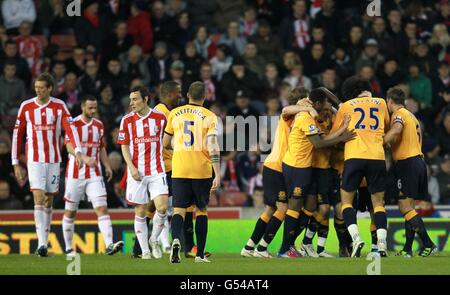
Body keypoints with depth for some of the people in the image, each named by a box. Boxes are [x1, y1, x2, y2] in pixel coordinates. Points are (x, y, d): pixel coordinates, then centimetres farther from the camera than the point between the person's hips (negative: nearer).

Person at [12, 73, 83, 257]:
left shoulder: (59, 106, 1)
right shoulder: (26, 107, 0)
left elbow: (70, 128, -11)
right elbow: (17, 135, 5)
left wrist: (77, 151, -26)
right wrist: (16, 164, 4)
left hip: (54, 160, 2)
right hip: (35, 160, -2)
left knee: (49, 201, 9)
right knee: (39, 199, -13)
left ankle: (45, 241, 19)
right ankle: (41, 244, -20)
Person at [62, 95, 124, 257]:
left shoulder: (99, 125, 11)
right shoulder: (73, 124, -7)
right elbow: (69, 146, -19)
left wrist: (107, 166, 8)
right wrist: (85, 158, -34)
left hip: (94, 175, 4)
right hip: (75, 174, -4)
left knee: (102, 208, -12)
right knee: (70, 212, 7)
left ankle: (109, 245, -23)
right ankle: (68, 248, 19)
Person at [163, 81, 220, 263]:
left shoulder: (175, 114, 5)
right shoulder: (209, 117, -3)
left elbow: (166, 143, 14)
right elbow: (213, 147, -11)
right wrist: (217, 175, -12)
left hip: (179, 170, 1)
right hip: (202, 171, -1)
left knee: (179, 208, 1)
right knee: (201, 210, 13)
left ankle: (176, 239, -29)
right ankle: (200, 254, 13)